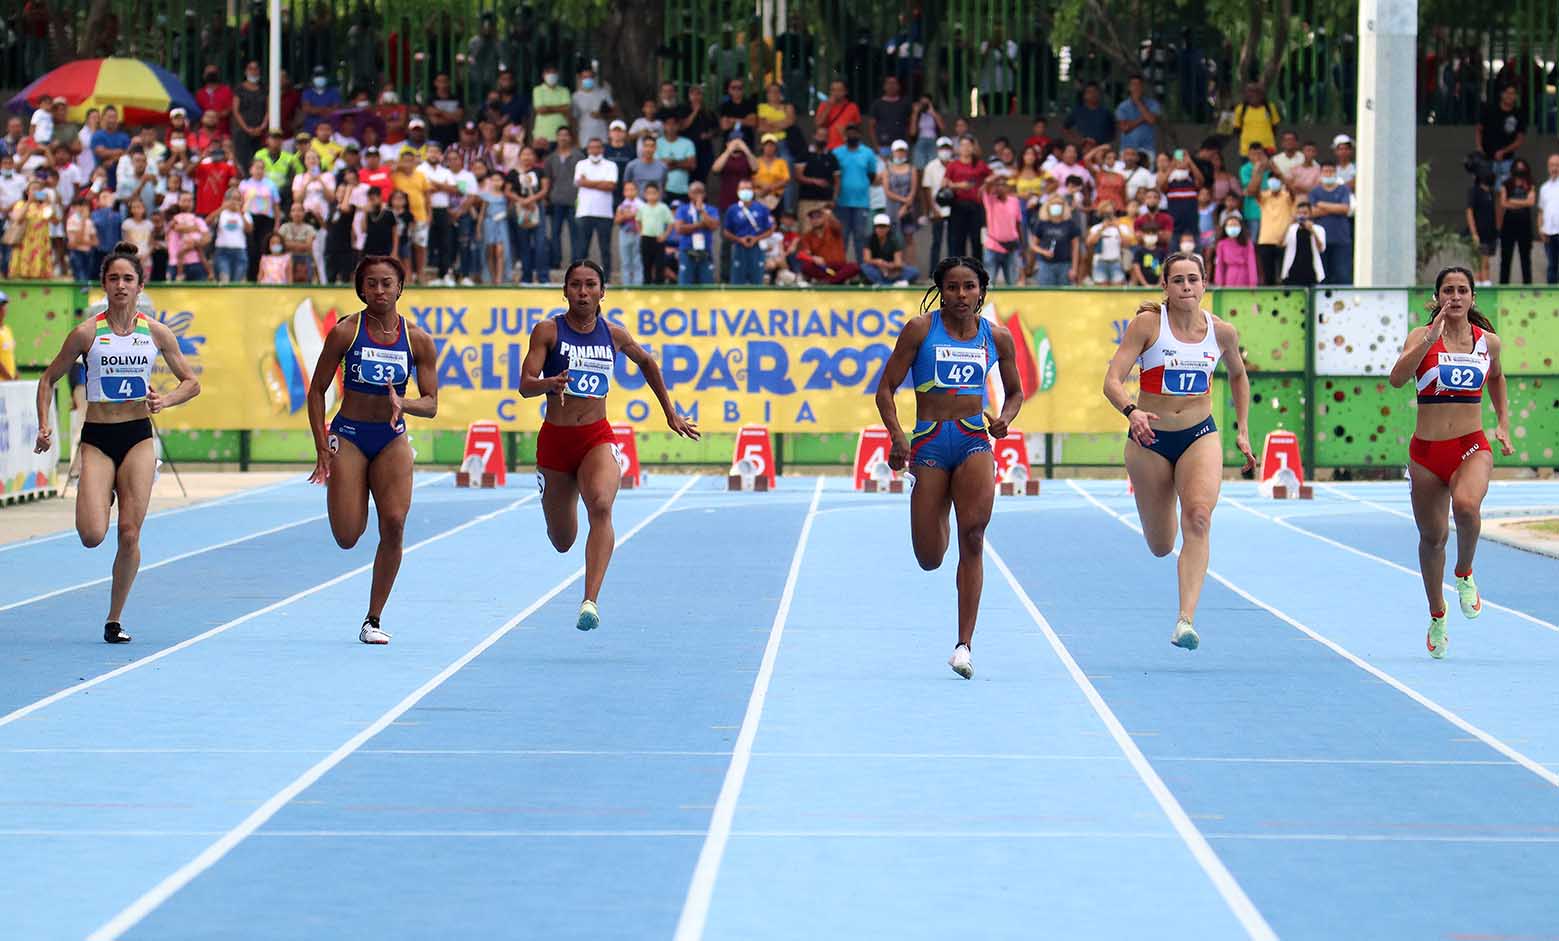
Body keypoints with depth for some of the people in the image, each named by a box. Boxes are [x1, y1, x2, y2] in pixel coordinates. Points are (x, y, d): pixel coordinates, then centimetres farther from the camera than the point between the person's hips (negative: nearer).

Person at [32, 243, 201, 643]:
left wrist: (165, 400, -10)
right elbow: (48, 378, 8)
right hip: (97, 439, -1)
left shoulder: (156, 332, 2)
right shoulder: (87, 333, -3)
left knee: (130, 533, -4)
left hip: (138, 436, 1)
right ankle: (103, 499, 24)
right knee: (92, 535, -14)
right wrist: (45, 424, -4)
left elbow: (191, 383, 10)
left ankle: (114, 620, 11)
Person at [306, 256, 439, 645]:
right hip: (348, 436, -2)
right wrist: (321, 446, -8)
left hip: (392, 440, 2)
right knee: (347, 537, -9)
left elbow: (430, 404, 1)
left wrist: (402, 403, -22)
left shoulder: (418, 339, -1)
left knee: (393, 525, -12)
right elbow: (317, 390, 0)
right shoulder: (345, 332, -5)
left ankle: (373, 620, 0)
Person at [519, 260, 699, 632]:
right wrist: (550, 383, -35)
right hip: (555, 438, 0)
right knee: (562, 542, 13)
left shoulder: (614, 335, 4)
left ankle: (591, 602, -40)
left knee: (601, 507, -31)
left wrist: (671, 414, 27)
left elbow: (647, 362, 24)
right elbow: (525, 385, -12)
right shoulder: (548, 331, -4)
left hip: (598, 437, 0)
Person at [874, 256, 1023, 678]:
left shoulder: (997, 337, 7)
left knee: (973, 537, -22)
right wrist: (898, 436, -14)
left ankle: (964, 645, -17)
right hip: (930, 442, 0)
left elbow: (1015, 392, 21)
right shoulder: (920, 329, 0)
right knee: (929, 560, 0)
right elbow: (886, 388, 1)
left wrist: (1004, 419, -2)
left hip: (975, 441, 1)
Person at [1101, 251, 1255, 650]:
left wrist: (1242, 431, 14)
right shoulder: (1147, 324, -11)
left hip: (1200, 437, 1)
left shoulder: (1222, 331, -3)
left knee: (1198, 519, -25)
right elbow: (1112, 381, -17)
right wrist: (1131, 411, -37)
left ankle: (1185, 621, -31)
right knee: (1161, 547, 9)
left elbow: (1238, 376, 18)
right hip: (1150, 440, -1)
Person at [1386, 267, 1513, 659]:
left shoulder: (1489, 341, 5)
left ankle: (1465, 574, -2)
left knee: (1466, 505, -32)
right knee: (1432, 536, 9)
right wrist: (1431, 339, -28)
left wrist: (1503, 424, 18)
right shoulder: (1421, 336, -3)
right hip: (1427, 451, 0)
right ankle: (1437, 618, 30)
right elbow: (1397, 378, -21)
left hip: (1472, 448, 0)